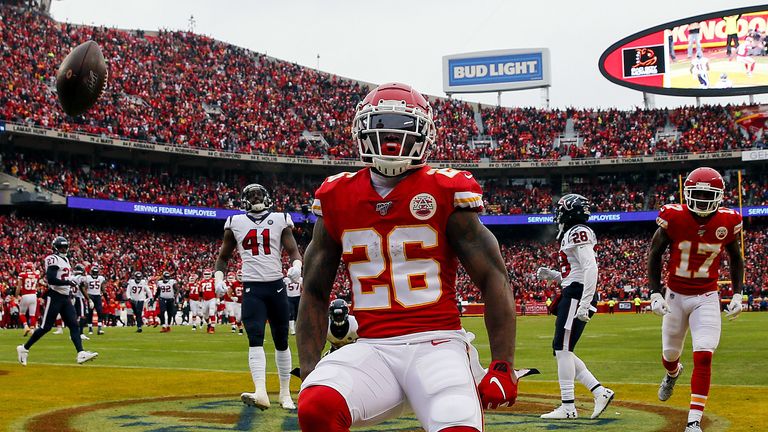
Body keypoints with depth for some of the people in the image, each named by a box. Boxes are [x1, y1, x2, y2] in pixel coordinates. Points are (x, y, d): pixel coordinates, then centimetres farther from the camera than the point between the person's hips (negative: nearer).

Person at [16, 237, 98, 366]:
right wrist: (67, 282, -21)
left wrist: (69, 289, 14)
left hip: (65, 298, 9)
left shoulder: (66, 260, 17)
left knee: (74, 325, -3)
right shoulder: (53, 259, -12)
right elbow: (51, 279, -23)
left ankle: (81, 353, -11)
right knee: (46, 327, -5)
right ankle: (24, 348, 9)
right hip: (54, 297, -9)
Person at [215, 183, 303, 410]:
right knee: (255, 338, -17)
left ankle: (285, 394, 19)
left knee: (281, 341, 7)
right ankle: (261, 393, -29)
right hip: (252, 288, -1)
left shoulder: (280, 220, 6)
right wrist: (219, 279, 0)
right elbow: (223, 256, 16)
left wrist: (296, 266, -21)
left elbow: (293, 250, 1)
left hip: (276, 286, 1)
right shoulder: (235, 223, 8)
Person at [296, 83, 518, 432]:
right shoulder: (338, 200, 9)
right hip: (372, 348, 2)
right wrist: (309, 371, 6)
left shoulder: (444, 193, 1)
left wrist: (502, 366, -5)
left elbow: (493, 279, 1)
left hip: (435, 343, -2)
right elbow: (314, 292, 16)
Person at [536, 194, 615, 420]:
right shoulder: (570, 234, 20)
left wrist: (584, 304, -25)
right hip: (572, 296, 10)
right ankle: (600, 392, 9)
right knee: (561, 350, 11)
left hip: (577, 296, -10)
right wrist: (552, 275, 15)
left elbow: (590, 268, -20)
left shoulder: (578, 232, -10)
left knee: (563, 349, -9)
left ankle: (568, 407, -6)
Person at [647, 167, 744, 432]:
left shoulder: (727, 222, -9)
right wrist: (655, 294, -8)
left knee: (703, 357, -15)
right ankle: (672, 373, 55)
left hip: (706, 298, 0)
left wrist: (737, 295, 3)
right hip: (675, 295, 0)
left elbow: (735, 259, 8)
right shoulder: (673, 218, -15)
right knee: (670, 354, 15)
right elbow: (654, 254, -3)